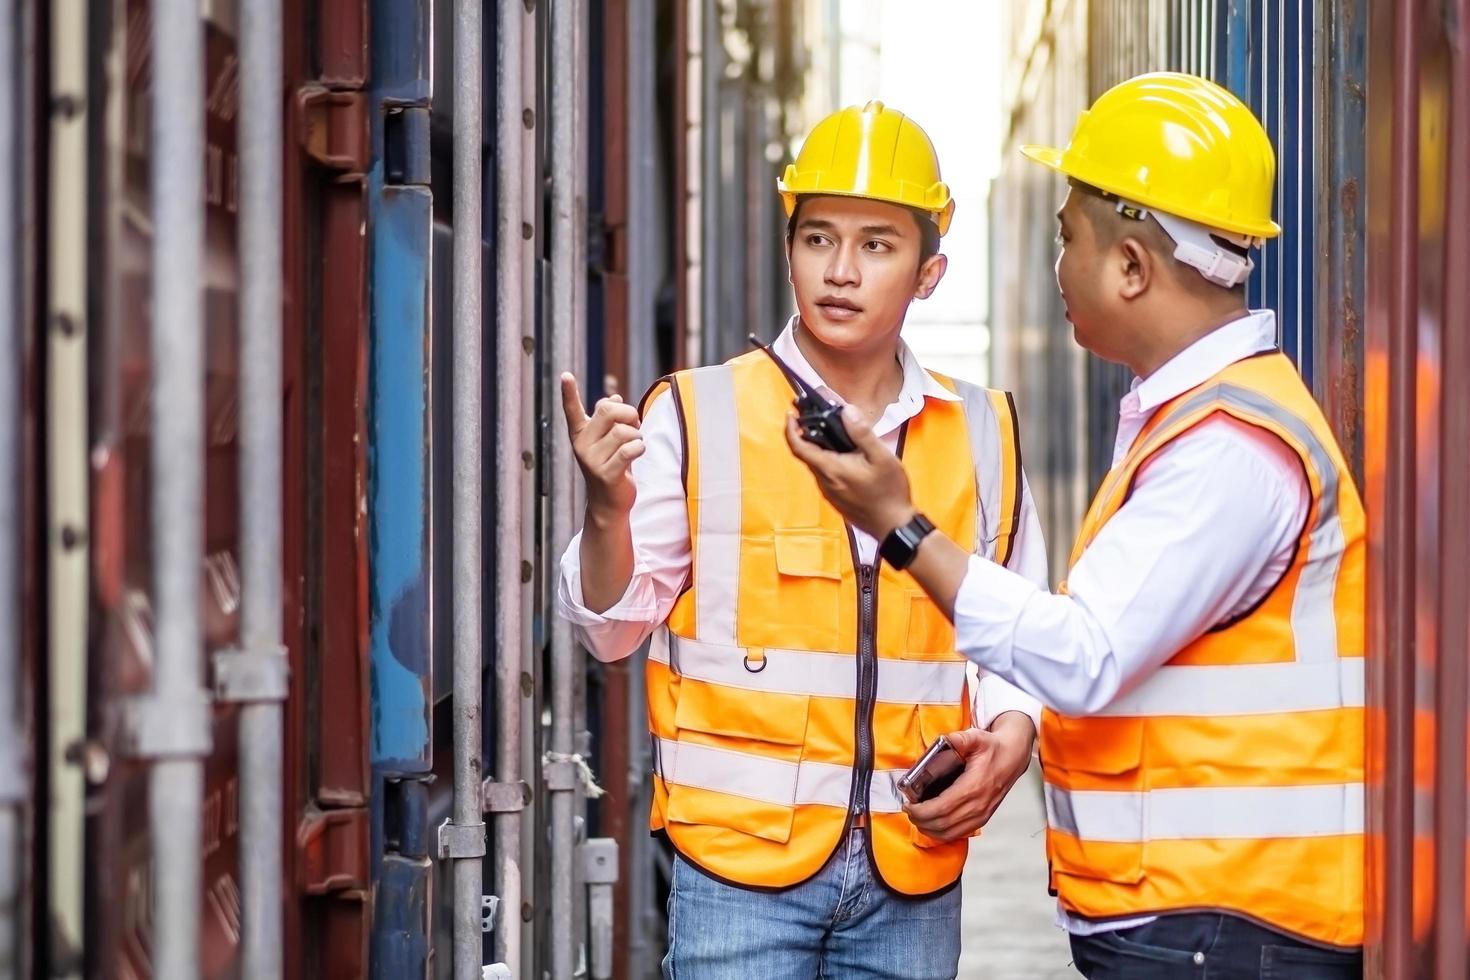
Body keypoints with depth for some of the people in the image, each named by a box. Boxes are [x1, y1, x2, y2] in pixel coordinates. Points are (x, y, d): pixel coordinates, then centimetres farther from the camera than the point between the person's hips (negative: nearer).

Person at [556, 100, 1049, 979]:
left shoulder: (983, 435, 8)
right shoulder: (698, 414, -1)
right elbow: (613, 627, -1)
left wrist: (1009, 736, -3)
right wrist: (609, 509, -19)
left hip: (913, 876, 3)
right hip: (742, 861, -3)